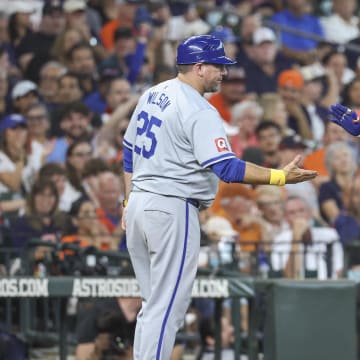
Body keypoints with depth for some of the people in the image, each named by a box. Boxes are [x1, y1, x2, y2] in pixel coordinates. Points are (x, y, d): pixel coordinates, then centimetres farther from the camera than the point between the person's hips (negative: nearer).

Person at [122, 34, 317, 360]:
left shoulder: (152, 96, 11)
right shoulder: (199, 111, -15)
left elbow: (129, 152, 19)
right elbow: (226, 167, -23)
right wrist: (280, 176, -24)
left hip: (139, 206, 9)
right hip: (172, 210, -9)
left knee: (155, 303, 16)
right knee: (167, 306, -5)